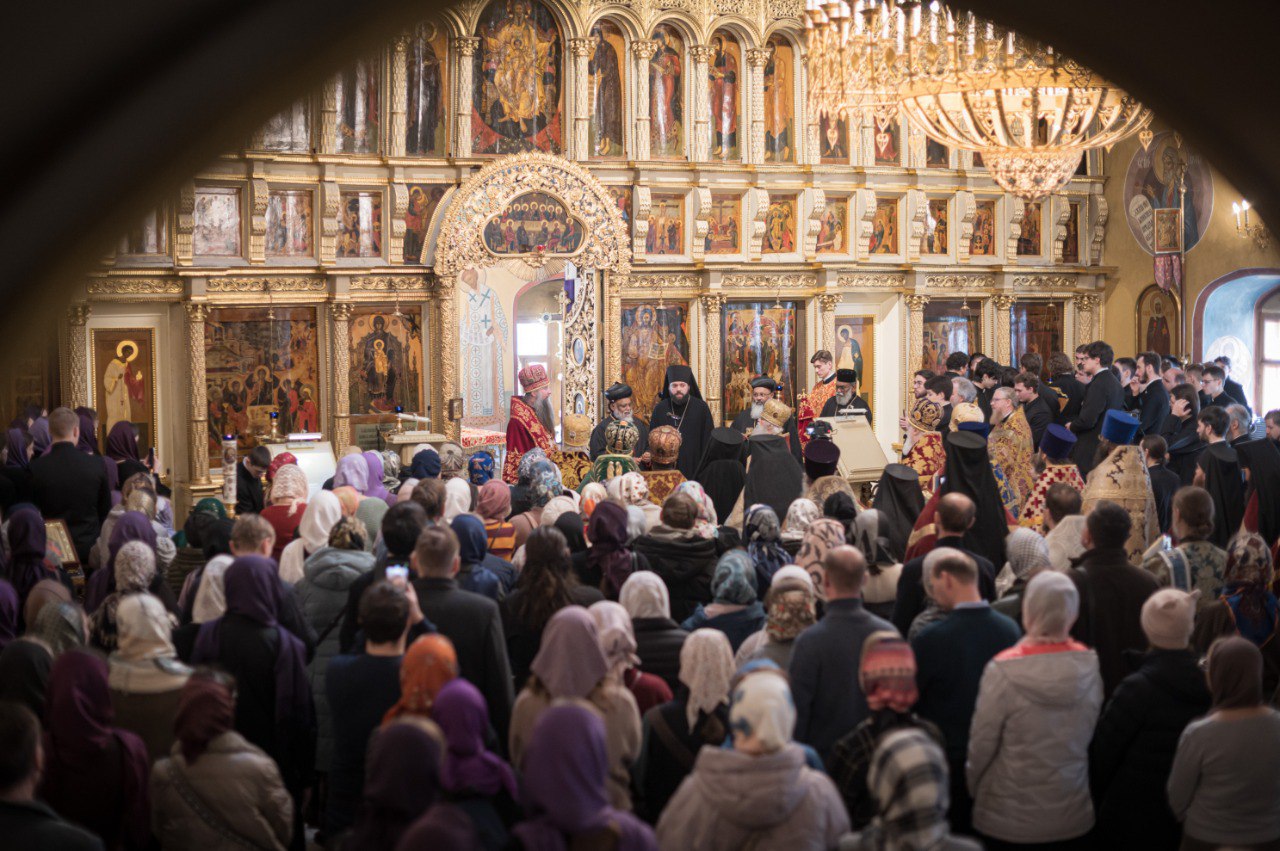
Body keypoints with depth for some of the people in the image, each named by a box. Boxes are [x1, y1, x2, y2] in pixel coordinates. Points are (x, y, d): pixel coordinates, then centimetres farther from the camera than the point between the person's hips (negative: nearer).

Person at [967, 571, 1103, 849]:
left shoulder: (1004, 670, -22)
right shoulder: (1089, 666, -10)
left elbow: (982, 743, -12)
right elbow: (1095, 736, 3)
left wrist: (972, 785, 6)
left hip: (1009, 819, -3)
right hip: (1073, 815, 3)